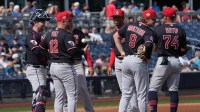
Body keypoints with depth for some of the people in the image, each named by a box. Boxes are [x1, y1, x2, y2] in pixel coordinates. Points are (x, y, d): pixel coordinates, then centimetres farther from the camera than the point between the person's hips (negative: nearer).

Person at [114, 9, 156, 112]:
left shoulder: (129, 25, 8)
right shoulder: (149, 31, -11)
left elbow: (115, 36, 11)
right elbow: (148, 44, -30)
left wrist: (122, 52, 10)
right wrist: (145, 56, -11)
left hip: (125, 60, 6)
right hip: (138, 61, -6)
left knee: (126, 93, 12)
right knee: (142, 94, 3)